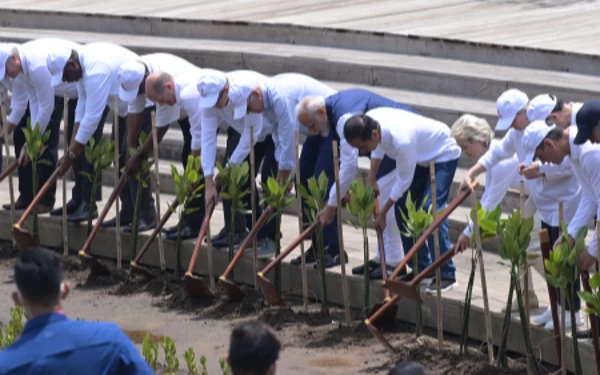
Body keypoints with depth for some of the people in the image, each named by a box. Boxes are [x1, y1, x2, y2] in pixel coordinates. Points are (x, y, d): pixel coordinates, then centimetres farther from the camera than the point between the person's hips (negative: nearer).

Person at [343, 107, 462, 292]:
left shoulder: (401, 141, -41)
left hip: (443, 155, -9)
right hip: (420, 155, 9)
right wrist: (371, 179, 1)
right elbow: (378, 149, 4)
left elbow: (403, 182, -27)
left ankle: (446, 275, -15)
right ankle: (421, 268, 13)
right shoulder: (369, 121, -20)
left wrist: (383, 213, -18)